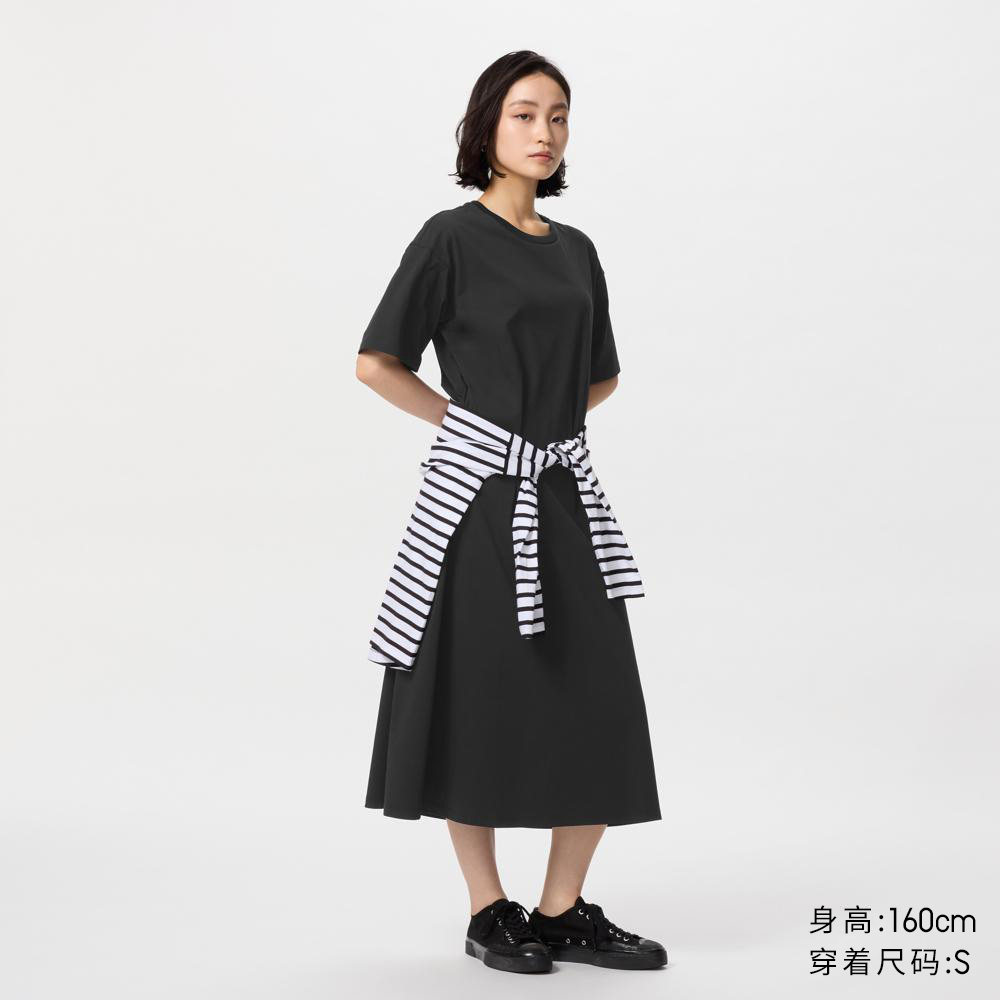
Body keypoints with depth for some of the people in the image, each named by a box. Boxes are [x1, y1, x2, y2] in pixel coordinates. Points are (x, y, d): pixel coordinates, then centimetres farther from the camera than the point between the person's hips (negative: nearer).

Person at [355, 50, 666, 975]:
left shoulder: (576, 250, 13)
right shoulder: (453, 238, -4)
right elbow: (377, 362, -5)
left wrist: (544, 415, 8)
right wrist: (472, 424, -1)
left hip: (566, 492, 6)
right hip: (480, 493, -6)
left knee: (598, 707, 3)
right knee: (481, 701, 2)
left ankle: (565, 913, 14)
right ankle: (489, 912, 15)